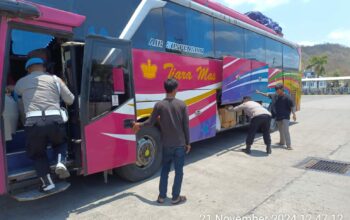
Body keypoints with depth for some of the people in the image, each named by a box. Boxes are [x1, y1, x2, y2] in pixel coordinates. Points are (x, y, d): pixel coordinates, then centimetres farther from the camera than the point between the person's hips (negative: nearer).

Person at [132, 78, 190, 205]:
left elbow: (151, 122, 1)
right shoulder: (182, 105, -7)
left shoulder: (159, 105, -7)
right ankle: (176, 198, 20)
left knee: (165, 170, 17)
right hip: (180, 144, -1)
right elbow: (186, 126, -6)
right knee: (179, 171, 11)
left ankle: (161, 196, 25)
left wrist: (139, 125, 21)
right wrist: (188, 143, 5)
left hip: (166, 145, 1)